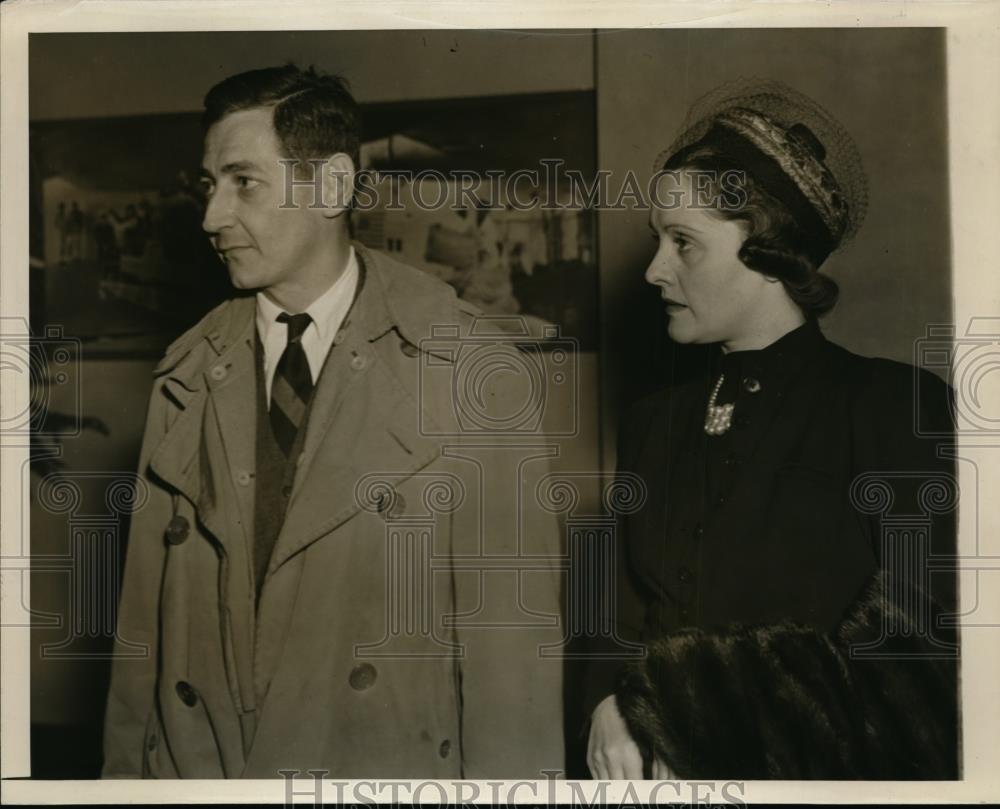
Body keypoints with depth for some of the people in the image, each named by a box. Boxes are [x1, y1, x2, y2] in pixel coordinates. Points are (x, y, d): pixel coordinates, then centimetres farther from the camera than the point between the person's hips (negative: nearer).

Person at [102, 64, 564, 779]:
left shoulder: (462, 364, -10)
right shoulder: (188, 377, 2)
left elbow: (508, 616, -11)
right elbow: (147, 613, 3)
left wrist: (510, 777, -12)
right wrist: (126, 771, 1)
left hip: (392, 758, -3)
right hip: (198, 759, 3)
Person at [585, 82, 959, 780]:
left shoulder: (896, 408, -7)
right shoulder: (654, 424, 8)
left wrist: (705, 747, -13)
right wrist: (610, 706, -8)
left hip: (821, 770, -4)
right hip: (658, 770, 4)